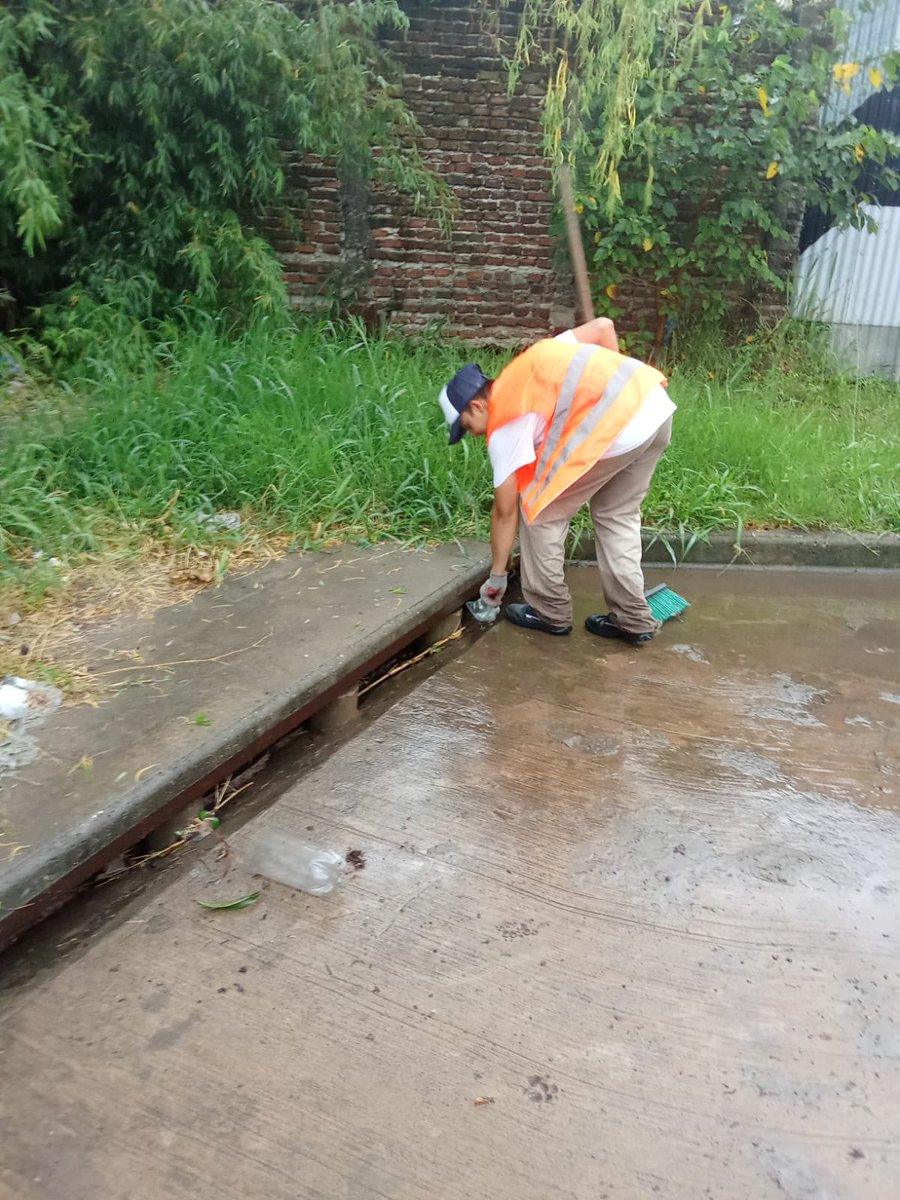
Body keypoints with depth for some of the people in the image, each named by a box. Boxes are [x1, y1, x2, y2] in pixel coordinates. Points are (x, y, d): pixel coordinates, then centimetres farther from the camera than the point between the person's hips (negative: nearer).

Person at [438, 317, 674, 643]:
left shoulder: (504, 423, 6)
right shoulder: (534, 362, 26)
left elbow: (505, 511, 10)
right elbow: (603, 326, 21)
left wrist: (497, 576, 21)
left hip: (617, 427, -9)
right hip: (654, 402, 9)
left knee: (540, 512, 11)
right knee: (616, 516, 22)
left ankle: (551, 612, 21)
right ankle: (634, 619, 23)